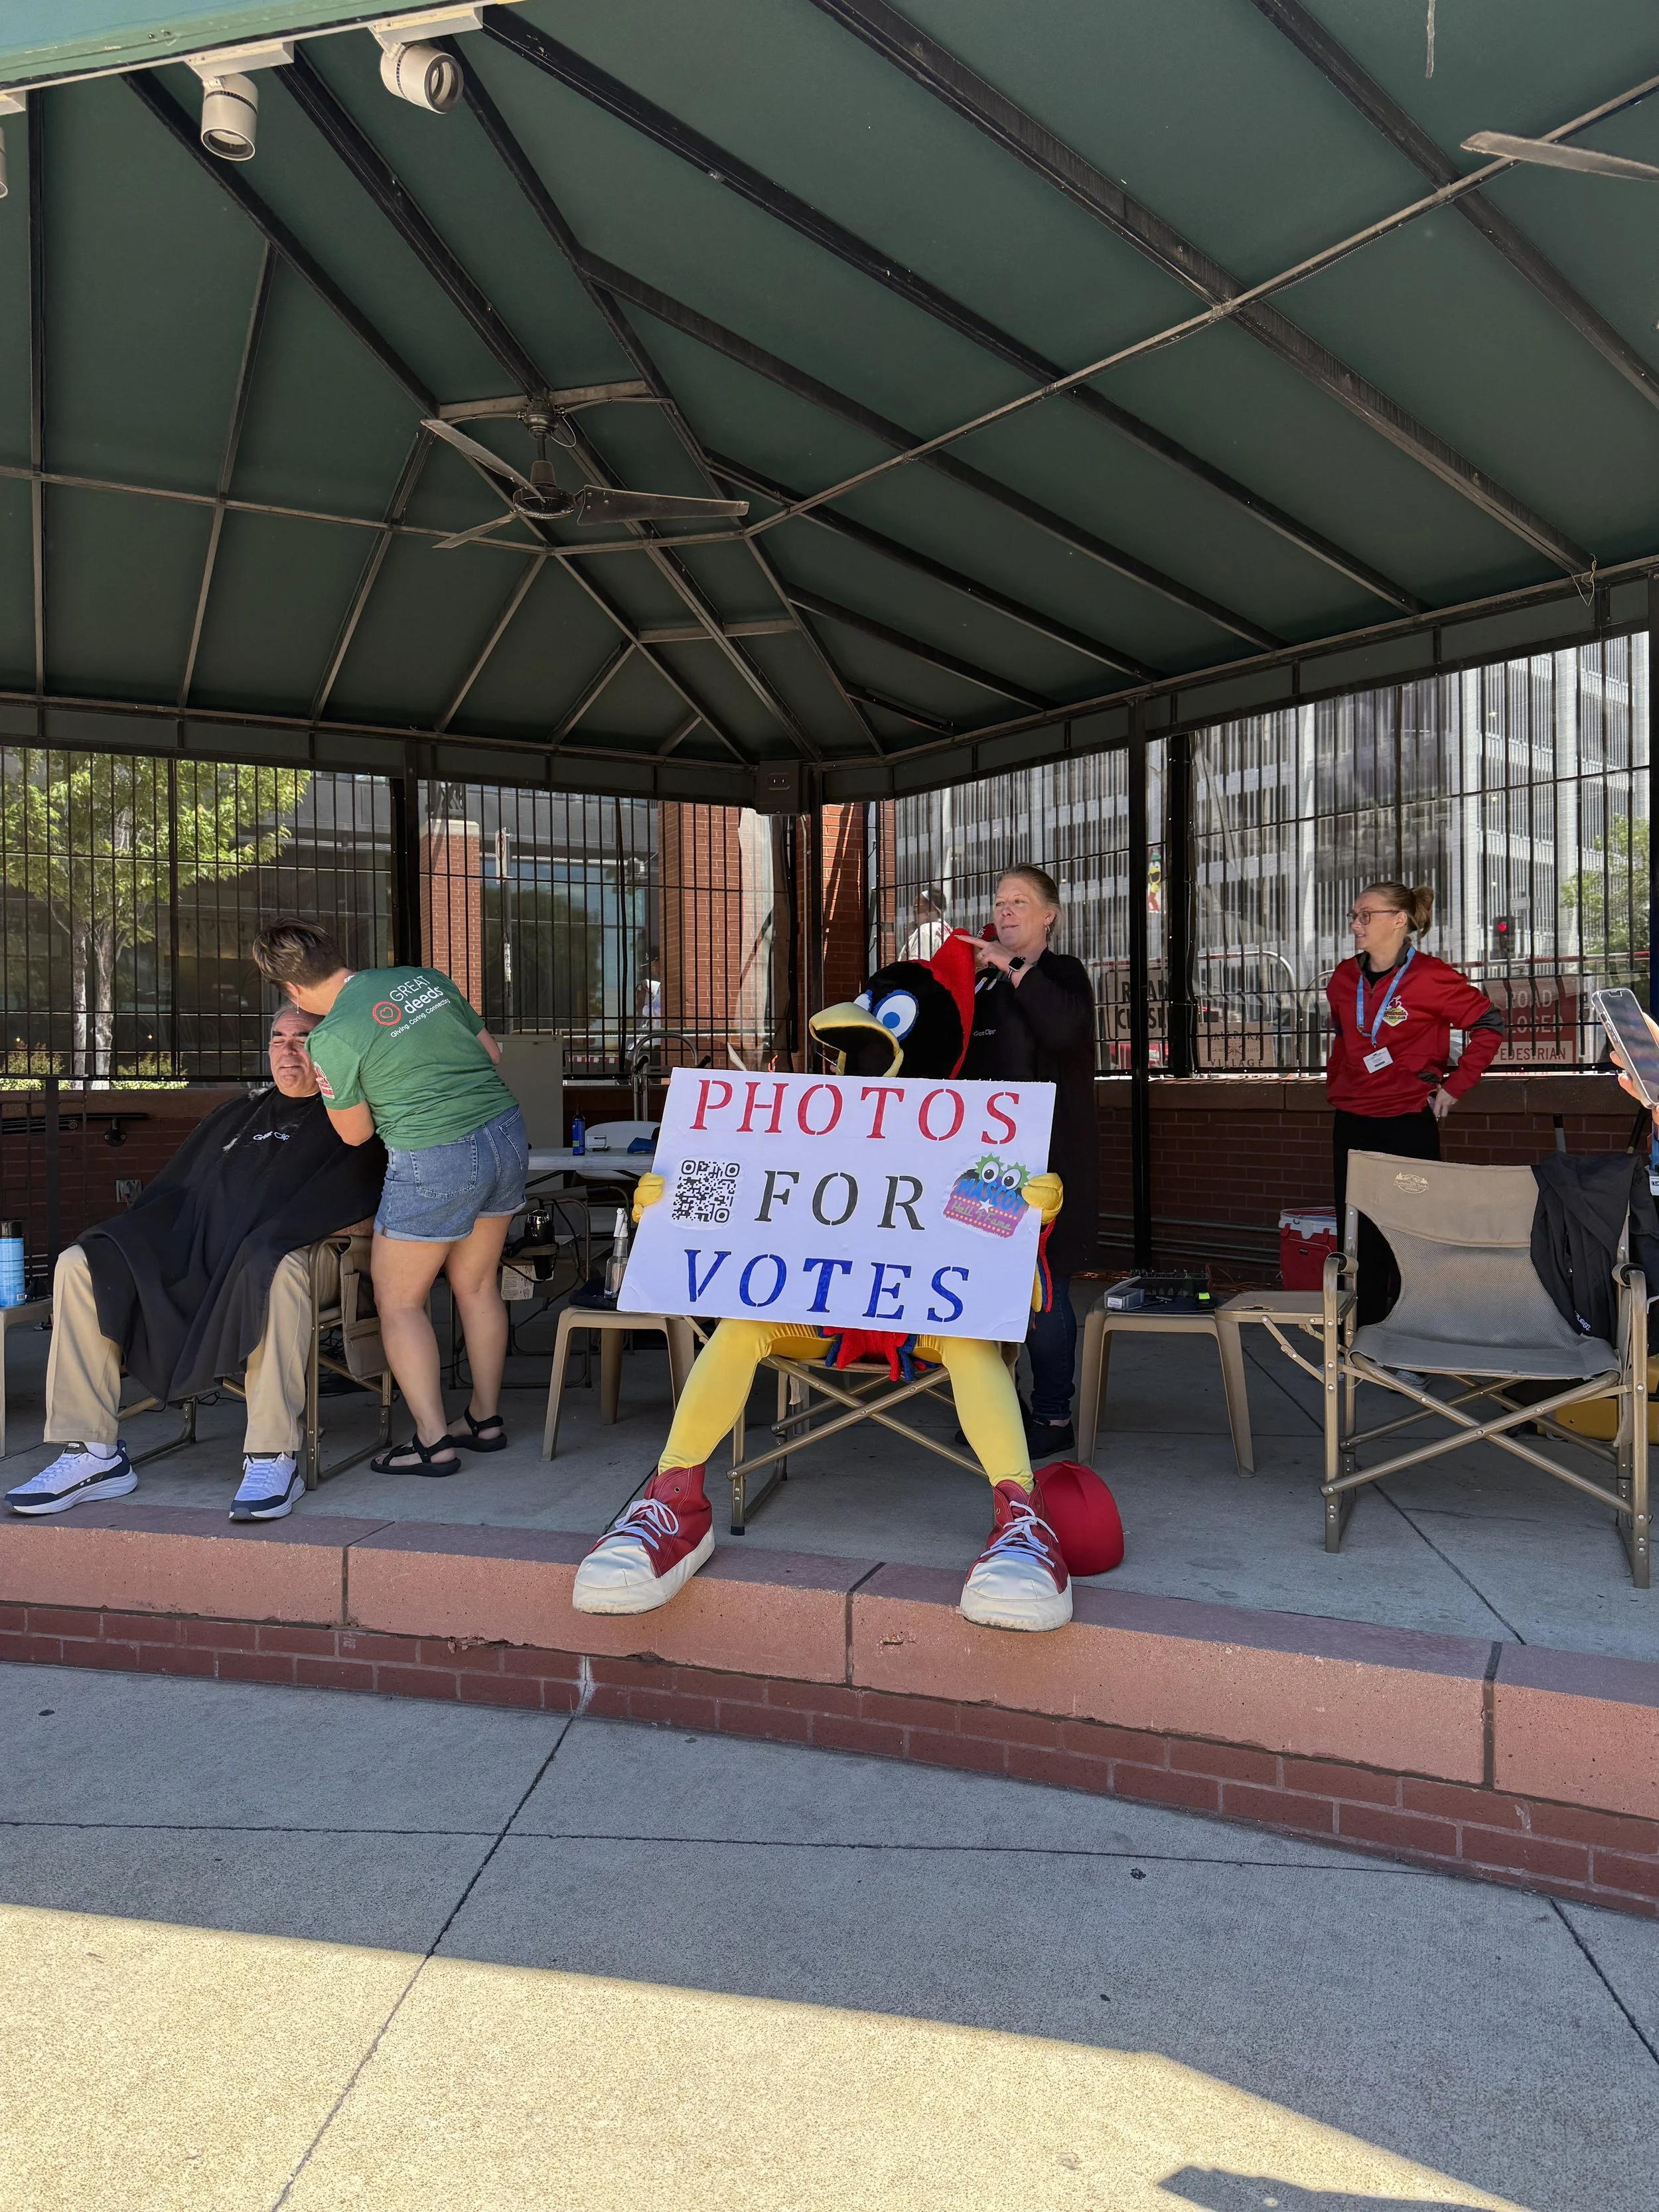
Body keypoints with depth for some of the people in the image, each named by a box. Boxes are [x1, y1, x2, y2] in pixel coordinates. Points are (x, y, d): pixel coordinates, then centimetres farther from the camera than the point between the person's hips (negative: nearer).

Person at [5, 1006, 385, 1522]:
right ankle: (92, 1455, -17)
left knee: (276, 1266, -42)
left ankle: (272, 1457, -39)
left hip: (290, 1257, -6)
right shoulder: (234, 1116, 31)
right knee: (81, 1265, -13)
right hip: (197, 1258, 6)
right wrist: (122, 1242, 11)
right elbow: (173, 1195, 29)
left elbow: (363, 1216, -2)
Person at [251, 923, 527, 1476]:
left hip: (435, 1160, -7)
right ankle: (486, 1419, 29)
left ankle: (433, 1441, 10)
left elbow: (355, 1133, 2)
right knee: (476, 1286, 19)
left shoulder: (330, 1039, -9)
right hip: (506, 1131, 7)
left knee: (398, 1301, 10)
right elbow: (492, 1053, 15)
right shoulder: (427, 979, 7)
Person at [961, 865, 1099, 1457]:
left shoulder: (1063, 974, -1)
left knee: (1043, 1286, -5)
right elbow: (964, 1062, 20)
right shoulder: (985, 984, 15)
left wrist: (1015, 969, -21)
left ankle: (1054, 1418, 6)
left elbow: (1064, 1030, -23)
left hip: (1047, 1156, -6)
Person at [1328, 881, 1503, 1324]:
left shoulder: (1431, 977, -10)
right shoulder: (1344, 979, 8)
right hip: (1351, 1124, 5)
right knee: (1356, 1235, 8)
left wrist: (1454, 1086, -6)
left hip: (1409, 1122, -5)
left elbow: (1489, 1025, -4)